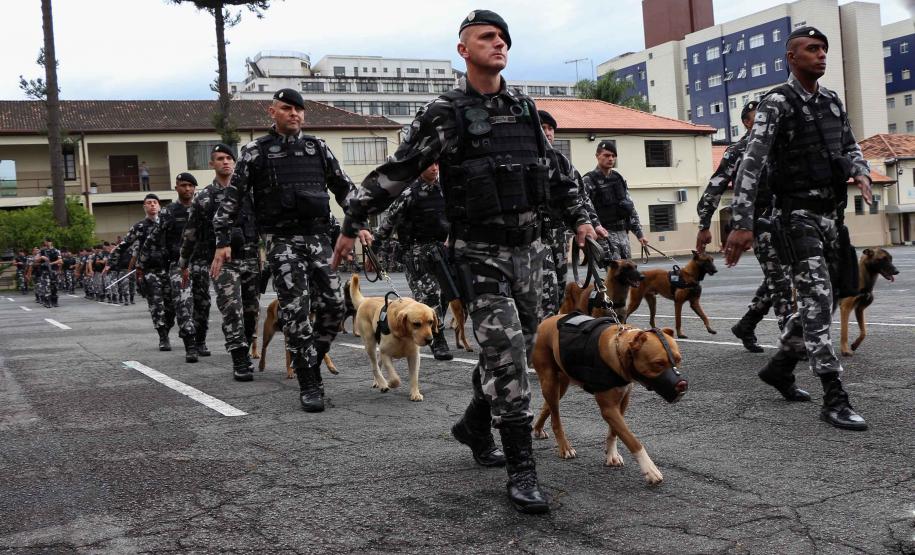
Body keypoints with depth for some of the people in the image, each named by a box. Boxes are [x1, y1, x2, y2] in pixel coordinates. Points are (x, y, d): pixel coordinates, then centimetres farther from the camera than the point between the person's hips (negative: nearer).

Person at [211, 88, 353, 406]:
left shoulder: (318, 148, 12)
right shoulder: (256, 152, 3)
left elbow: (343, 187, 19)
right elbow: (232, 198, 3)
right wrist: (223, 241, -2)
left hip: (319, 238, 4)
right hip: (283, 242, -4)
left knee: (336, 304, -2)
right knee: (296, 313, -8)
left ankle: (310, 361, 20)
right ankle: (309, 386, -2)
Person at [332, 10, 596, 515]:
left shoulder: (524, 109, 12)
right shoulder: (444, 114, -5)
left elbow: (553, 171, 24)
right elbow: (395, 172, -3)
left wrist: (579, 217, 23)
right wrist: (352, 225, -3)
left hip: (528, 247, 6)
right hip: (480, 253, -6)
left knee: (515, 349, 14)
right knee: (505, 354, -13)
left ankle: (474, 426, 37)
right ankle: (521, 471, -7)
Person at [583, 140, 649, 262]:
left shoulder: (619, 179, 15)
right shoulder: (588, 180, -5)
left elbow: (630, 207, 18)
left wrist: (639, 233, 15)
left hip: (623, 233, 7)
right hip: (605, 234, -7)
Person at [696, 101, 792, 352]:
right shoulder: (737, 152, -5)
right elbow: (714, 189, -10)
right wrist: (704, 226, -16)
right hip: (760, 222, -7)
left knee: (773, 281, 12)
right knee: (780, 281, -11)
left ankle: (745, 327, 27)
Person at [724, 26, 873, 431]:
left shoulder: (832, 102, 12)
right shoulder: (778, 103, -11)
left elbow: (849, 145, 25)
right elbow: (752, 162, -20)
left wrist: (860, 171, 0)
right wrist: (743, 223, -28)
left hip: (831, 215, 8)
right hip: (798, 217, -8)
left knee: (820, 302, 13)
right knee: (817, 302, -12)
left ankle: (779, 368, 31)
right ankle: (834, 400, -11)